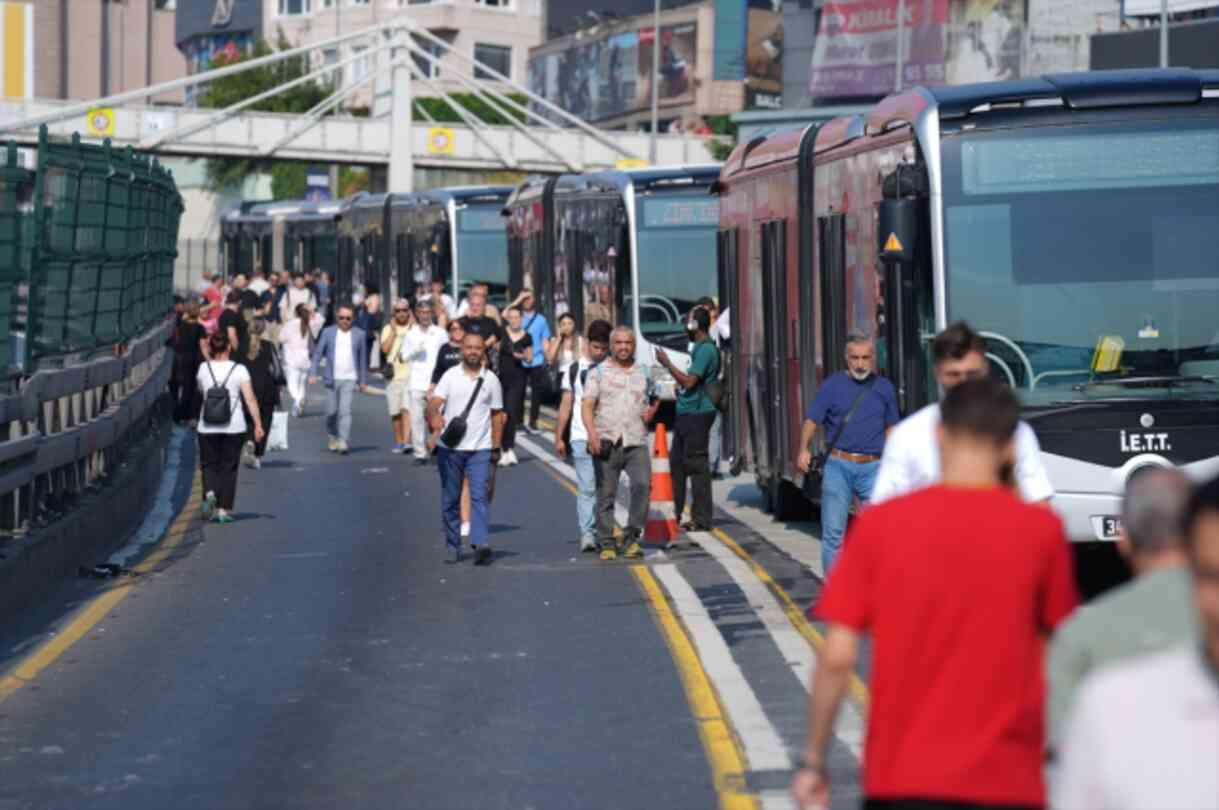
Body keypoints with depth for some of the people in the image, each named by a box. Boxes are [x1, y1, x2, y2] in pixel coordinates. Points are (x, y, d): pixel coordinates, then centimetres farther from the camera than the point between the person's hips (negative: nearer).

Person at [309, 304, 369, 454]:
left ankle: (343, 442, -16)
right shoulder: (328, 332, 5)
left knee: (345, 410, -13)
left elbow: (363, 358, 10)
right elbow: (318, 353, 5)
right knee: (331, 411, 7)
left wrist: (363, 380, 10)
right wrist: (313, 374, -5)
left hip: (349, 379, -1)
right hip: (332, 379, 1)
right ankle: (332, 437, 29)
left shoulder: (359, 335, 4)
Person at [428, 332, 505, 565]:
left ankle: (480, 544, -22)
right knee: (450, 500, 6)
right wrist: (434, 416, -35)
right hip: (450, 448, 0)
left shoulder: (491, 380, 6)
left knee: (480, 496, -13)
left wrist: (496, 448, 6)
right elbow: (434, 402, -11)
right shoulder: (450, 376, 1)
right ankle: (453, 548, 14)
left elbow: (497, 415, 11)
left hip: (480, 449, 0)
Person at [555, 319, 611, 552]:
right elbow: (566, 404, 9)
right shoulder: (575, 369, 8)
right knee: (586, 488, -7)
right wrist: (559, 437, 4)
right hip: (581, 437, -1)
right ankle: (587, 534, -9)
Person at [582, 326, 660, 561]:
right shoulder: (598, 373, 7)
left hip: (636, 442, 1)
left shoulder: (644, 373, 16)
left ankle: (631, 537, -8)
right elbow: (587, 406, -1)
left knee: (642, 484, -18)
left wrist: (651, 411, 4)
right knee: (606, 494, 0)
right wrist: (592, 434, -17)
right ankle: (607, 544, 8)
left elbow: (655, 398, 29)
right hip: (606, 443, -1)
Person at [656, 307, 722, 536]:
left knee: (696, 466, -7)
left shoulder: (706, 350, -16)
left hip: (697, 414, -10)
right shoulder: (700, 348, 16)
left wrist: (667, 363, -15)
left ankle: (701, 519, -4)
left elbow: (689, 381, -21)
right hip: (687, 413, 10)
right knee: (677, 462, 15)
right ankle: (674, 513, 23)